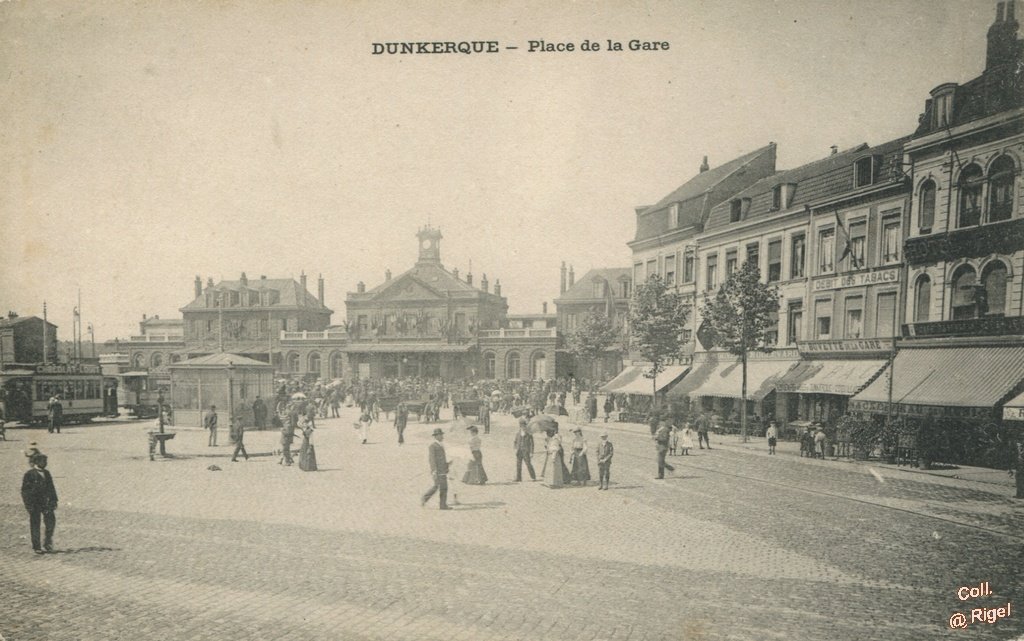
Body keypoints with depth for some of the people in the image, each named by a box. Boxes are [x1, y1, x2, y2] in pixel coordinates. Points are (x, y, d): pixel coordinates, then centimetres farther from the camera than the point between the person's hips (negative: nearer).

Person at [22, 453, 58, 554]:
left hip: (46, 502, 5)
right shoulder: (29, 474, -5)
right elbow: (24, 490, -8)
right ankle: (36, 547, 12)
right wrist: (28, 504, -14)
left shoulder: (46, 473, 12)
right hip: (34, 503, -5)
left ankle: (47, 545, 13)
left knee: (51, 521, -1)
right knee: (35, 525, 2)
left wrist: (53, 500, 8)